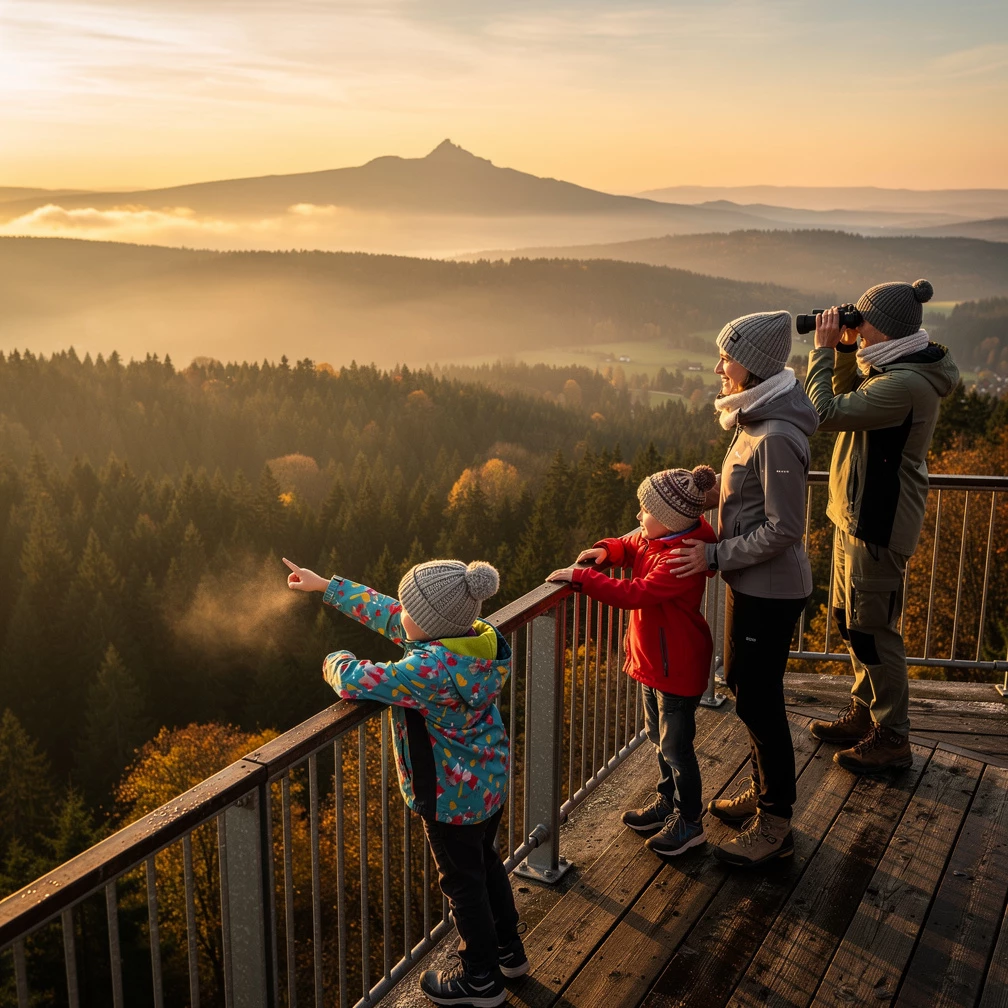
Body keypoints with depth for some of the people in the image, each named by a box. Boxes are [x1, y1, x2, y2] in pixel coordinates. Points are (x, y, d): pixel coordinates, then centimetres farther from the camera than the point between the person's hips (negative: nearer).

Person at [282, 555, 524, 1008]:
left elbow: (358, 682, -28)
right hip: (491, 781, 9)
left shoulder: (432, 668, -36)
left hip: (453, 797, -9)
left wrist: (336, 662, -3)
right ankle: (508, 949, 47)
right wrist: (326, 586, 8)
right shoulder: (479, 636, -8)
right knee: (485, 862, 27)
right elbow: (385, 613, 1)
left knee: (463, 882, 13)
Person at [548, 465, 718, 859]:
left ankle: (689, 822, 21)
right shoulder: (655, 538, -1)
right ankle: (667, 803, 40)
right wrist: (606, 550, -3)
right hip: (653, 660, 10)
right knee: (659, 737, 23)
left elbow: (635, 593, -36)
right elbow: (630, 546, 19)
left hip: (677, 667, -10)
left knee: (675, 746, 4)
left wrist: (581, 578, -33)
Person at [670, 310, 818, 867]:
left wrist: (714, 555, -21)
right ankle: (763, 791, 38)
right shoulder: (755, 421, 6)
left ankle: (775, 822, 17)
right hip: (751, 583, 10)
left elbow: (784, 529, -24)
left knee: (759, 701, 2)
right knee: (747, 689, 20)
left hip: (769, 590, -10)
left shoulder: (776, 437, -24)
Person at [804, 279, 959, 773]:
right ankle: (863, 715, 36)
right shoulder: (895, 370, 8)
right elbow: (851, 399, 20)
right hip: (858, 515, 11)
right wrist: (844, 352, 5)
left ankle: (891, 739, 14)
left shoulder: (904, 385, -25)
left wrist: (823, 350, -15)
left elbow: (828, 413, -25)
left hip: (876, 526, -11)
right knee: (850, 621, 21)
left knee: (871, 631, 0)